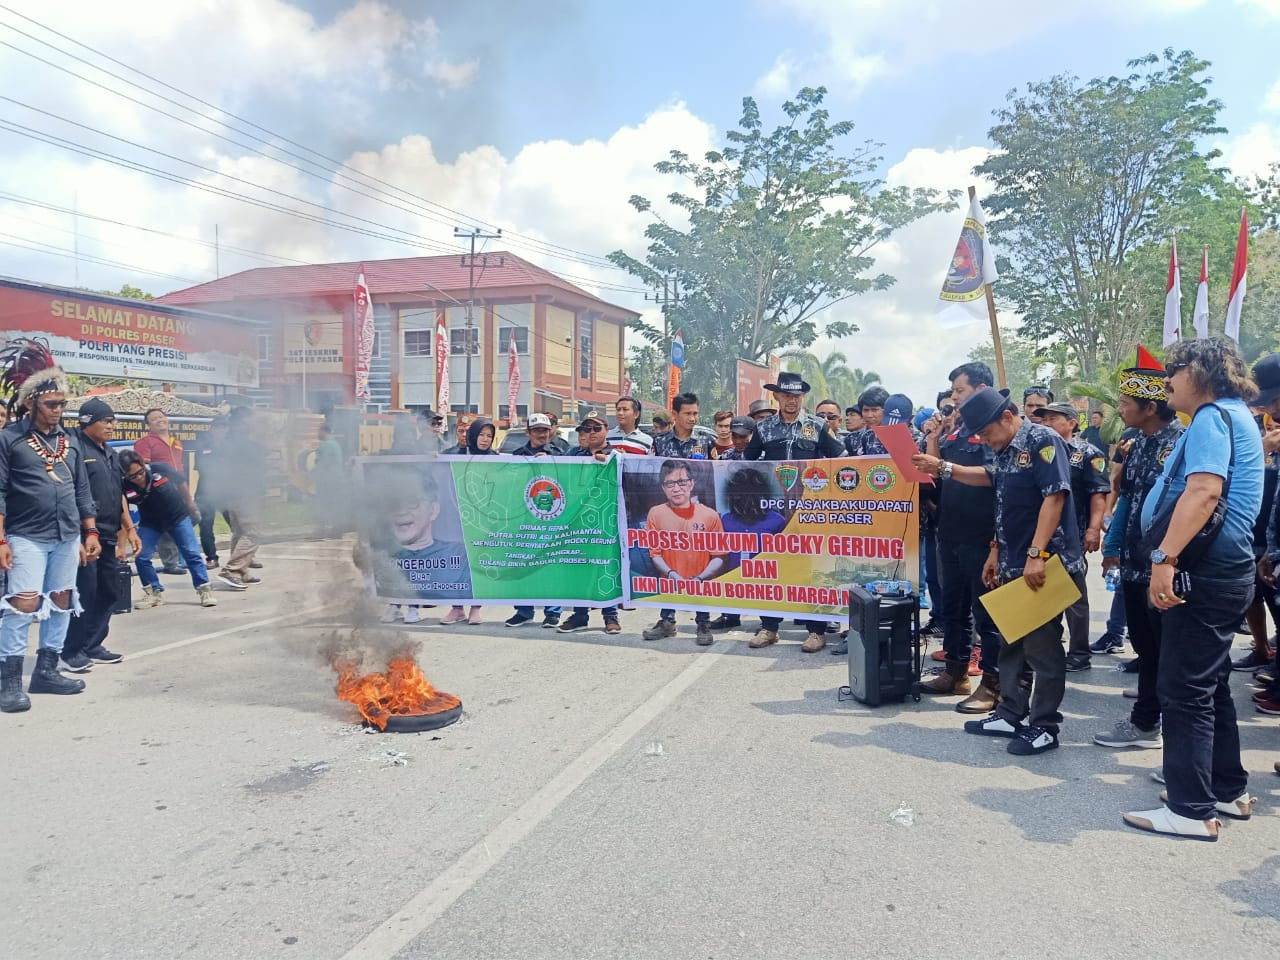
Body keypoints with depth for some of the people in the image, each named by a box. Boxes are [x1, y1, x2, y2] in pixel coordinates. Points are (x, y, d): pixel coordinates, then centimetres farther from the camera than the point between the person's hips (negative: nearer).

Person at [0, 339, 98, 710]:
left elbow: (82, 492, 17)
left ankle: (46, 670, 21)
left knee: (61, 603, 10)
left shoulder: (68, 441, 13)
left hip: (68, 538, 6)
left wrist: (90, 532, 12)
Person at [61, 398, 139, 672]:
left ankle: (93, 646, 22)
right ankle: (72, 651, 8)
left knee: (109, 592, 12)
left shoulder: (110, 453, 17)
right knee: (83, 593, -4)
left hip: (109, 536, 9)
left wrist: (129, 529, 19)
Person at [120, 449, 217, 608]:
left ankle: (205, 590, 4)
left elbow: (181, 484, -6)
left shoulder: (161, 469, -26)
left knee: (192, 553, -5)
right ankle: (154, 593, 13)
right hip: (150, 523, 2)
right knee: (141, 557, -6)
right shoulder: (125, 488, -23)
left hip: (178, 516, -1)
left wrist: (191, 505, 6)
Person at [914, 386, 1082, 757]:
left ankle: (1044, 726, 9)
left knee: (1041, 645, -1)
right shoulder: (1006, 451, 13)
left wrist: (1036, 554, -25)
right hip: (1014, 563, 9)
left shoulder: (1042, 441, -13)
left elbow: (1054, 497, -21)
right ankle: (1011, 714, 25)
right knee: (1011, 640, 14)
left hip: (1045, 561, -9)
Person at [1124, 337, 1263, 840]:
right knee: (1210, 685, 18)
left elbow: (1204, 491, -28)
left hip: (1205, 572, -11)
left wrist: (1166, 558, -32)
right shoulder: (1234, 416, 20)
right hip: (1223, 571, 11)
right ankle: (1228, 790, 28)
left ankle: (1191, 809, 0)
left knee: (1185, 689, -6)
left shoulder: (1212, 417, -13)